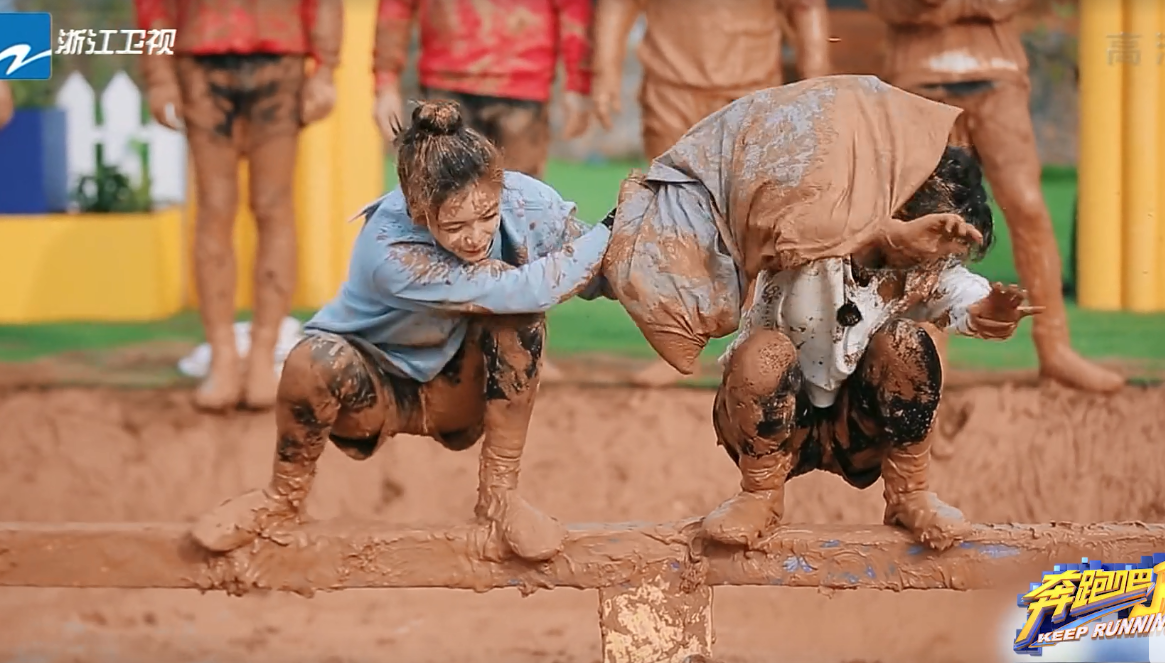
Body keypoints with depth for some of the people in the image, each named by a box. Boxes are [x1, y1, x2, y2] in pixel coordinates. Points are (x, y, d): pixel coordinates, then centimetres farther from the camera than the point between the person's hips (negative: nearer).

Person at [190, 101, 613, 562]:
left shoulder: (524, 203, -23)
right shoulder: (391, 254, -37)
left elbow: (595, 277, -11)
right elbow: (524, 288, -39)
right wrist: (610, 234, -30)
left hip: (461, 391, 3)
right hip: (380, 387, -3)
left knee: (517, 316, -28)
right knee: (317, 362, -36)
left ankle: (498, 494, -16)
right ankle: (284, 497, -6)